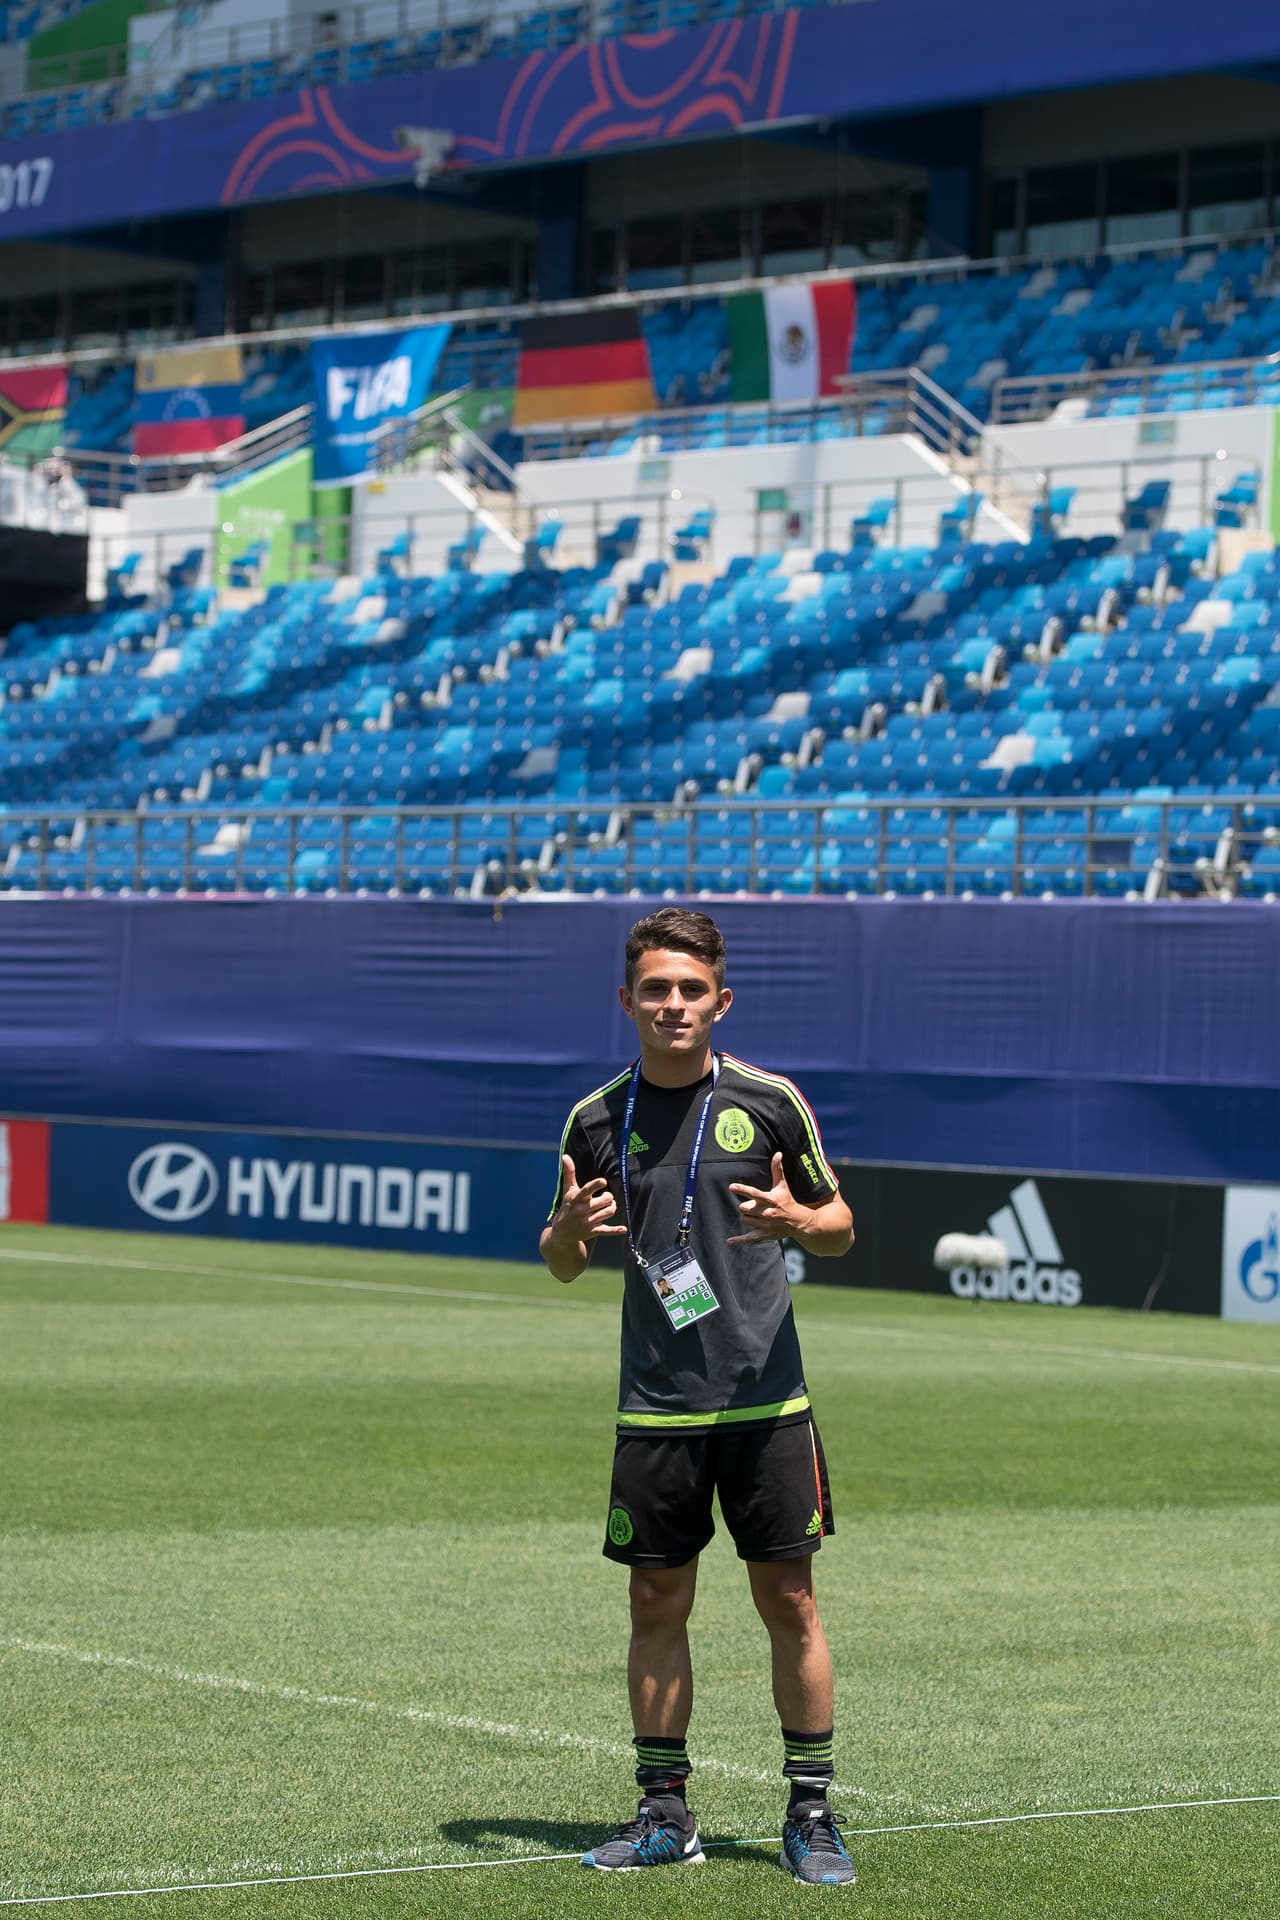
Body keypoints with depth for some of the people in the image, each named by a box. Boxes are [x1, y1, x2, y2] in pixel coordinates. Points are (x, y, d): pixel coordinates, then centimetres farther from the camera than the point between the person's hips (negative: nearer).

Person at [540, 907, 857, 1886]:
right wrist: (567, 1228, -10)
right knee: (658, 1604, 5)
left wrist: (797, 1219, -15)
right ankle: (666, 1813, 16)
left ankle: (812, 1812, 9)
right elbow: (564, 1264, 13)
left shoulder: (769, 1100, -2)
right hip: (655, 1406, 2)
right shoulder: (598, 1119, 3)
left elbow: (840, 1222, 7)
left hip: (766, 1399, -2)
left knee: (789, 1601, 0)